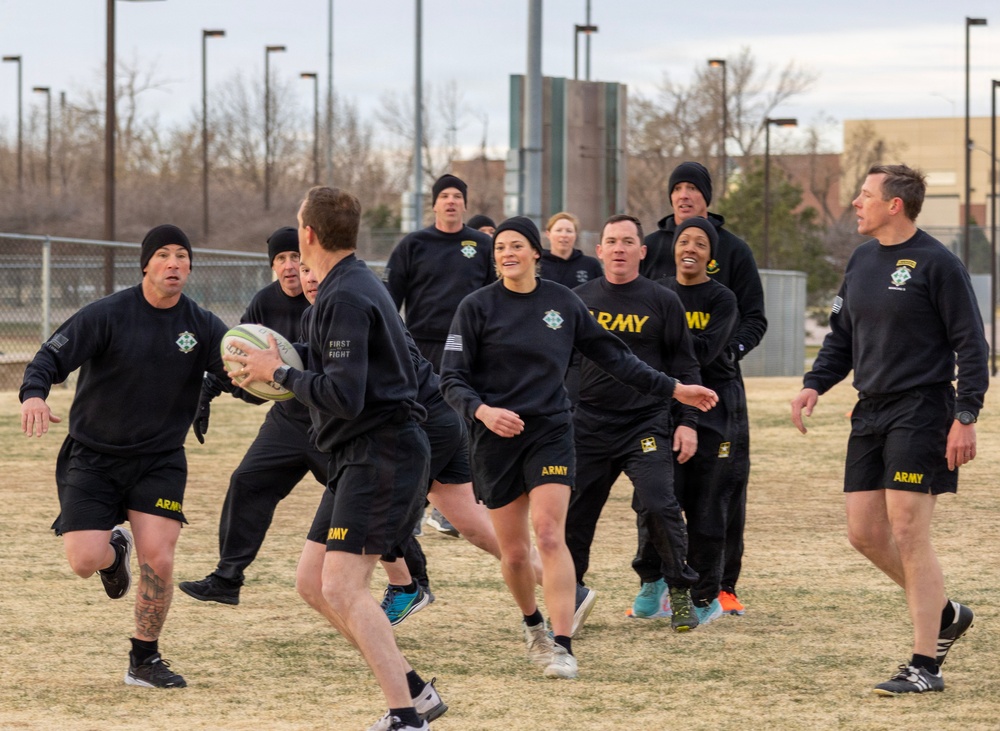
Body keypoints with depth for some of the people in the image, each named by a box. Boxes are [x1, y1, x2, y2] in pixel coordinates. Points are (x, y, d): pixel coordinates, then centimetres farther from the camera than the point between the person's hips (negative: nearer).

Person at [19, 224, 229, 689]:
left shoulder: (203, 327, -2)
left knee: (158, 559, -13)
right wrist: (34, 394, -36)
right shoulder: (108, 315, -10)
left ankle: (144, 661, 8)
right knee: (85, 561, -13)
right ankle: (114, 547, 27)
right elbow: (52, 356, -15)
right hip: (92, 458, -2)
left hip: (160, 461, 2)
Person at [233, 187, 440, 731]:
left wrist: (280, 373, -11)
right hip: (362, 456, 11)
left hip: (381, 455, -11)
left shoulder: (346, 298, -17)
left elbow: (344, 395, -23)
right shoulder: (352, 286, 16)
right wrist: (280, 370, 16)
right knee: (313, 582, 11)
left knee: (342, 588, -17)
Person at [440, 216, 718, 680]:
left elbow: (612, 356, 13)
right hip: (496, 438, 0)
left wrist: (672, 389, 12)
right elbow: (451, 380, -6)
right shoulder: (477, 307, -3)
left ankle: (562, 647, -20)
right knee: (514, 552, 4)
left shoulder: (562, 302, 4)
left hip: (550, 431, 0)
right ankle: (532, 624, 34)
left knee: (549, 535, -17)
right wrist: (482, 411, -26)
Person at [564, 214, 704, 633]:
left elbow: (684, 366, 6)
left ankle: (680, 593, -1)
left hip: (647, 424, -2)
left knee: (659, 507, -15)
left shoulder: (662, 302, 3)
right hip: (588, 424, 2)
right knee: (573, 513, 1)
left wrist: (687, 422, -1)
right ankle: (568, 594, 17)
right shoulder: (578, 300, 8)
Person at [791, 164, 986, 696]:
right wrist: (814, 386, 5)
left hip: (921, 413, -8)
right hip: (871, 412, 8)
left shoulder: (936, 264, -10)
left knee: (908, 534, -10)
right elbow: (842, 336, 21)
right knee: (865, 533, 6)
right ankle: (946, 615, 26)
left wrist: (965, 416, -16)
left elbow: (971, 345, -10)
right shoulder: (862, 260, 12)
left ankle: (925, 666, -4)